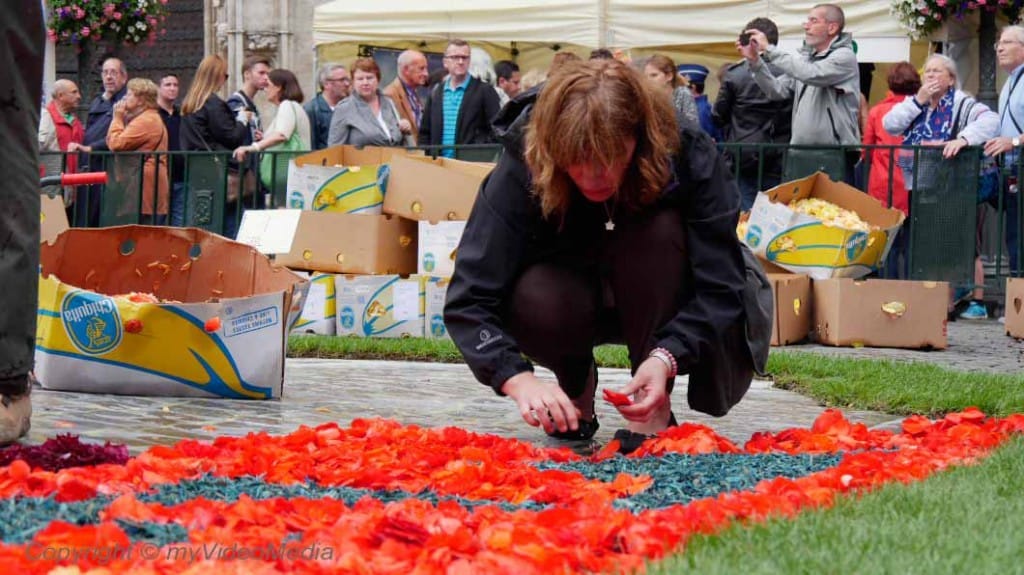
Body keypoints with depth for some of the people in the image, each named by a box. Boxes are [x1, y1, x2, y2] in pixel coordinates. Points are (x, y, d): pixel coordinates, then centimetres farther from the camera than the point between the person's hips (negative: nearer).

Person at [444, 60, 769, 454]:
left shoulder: (689, 157, -28)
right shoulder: (520, 170, -28)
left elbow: (719, 288, -29)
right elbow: (468, 300, -32)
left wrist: (665, 358, -47)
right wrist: (520, 380, -49)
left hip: (661, 308, 0)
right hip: (570, 293, 0)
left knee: (659, 230, -33)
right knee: (535, 302, -35)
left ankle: (654, 412, -20)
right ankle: (577, 383, 1)